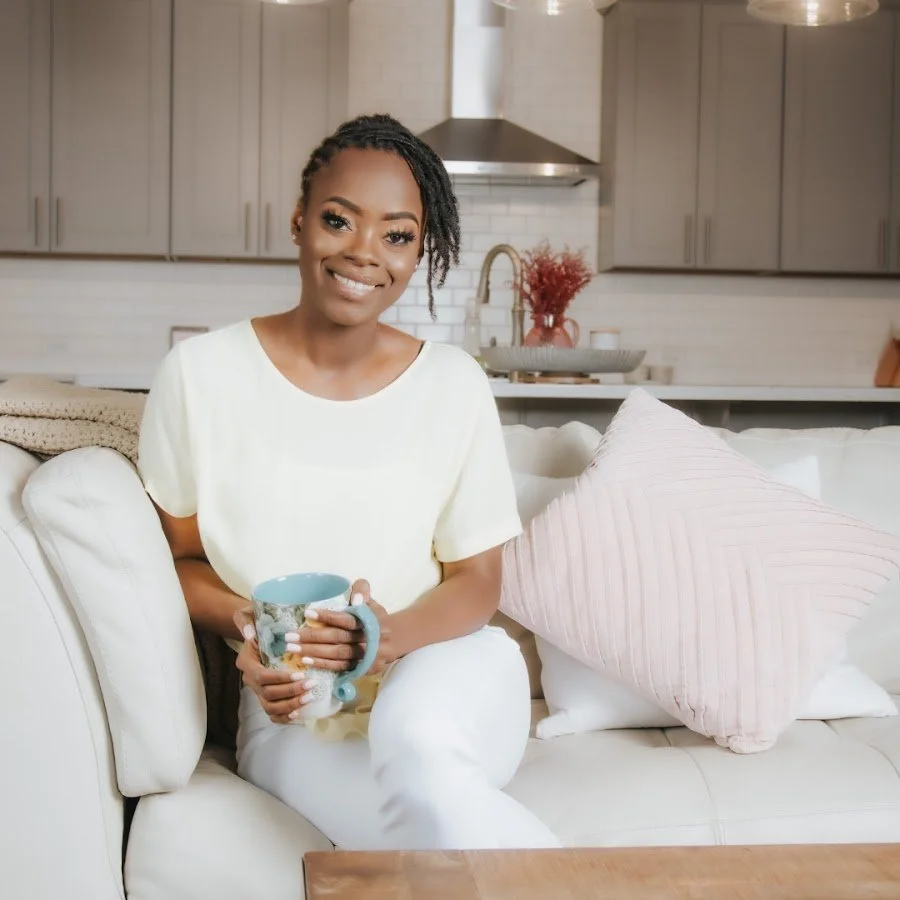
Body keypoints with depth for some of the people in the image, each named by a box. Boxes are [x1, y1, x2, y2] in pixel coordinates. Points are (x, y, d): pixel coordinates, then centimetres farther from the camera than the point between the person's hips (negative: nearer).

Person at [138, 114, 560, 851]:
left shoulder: (454, 385, -3)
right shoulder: (200, 374, -4)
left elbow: (476, 580, 3)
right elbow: (179, 557, 6)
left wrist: (396, 635, -18)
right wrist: (249, 625, -15)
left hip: (444, 665, 1)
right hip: (293, 713, 0)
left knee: (415, 742, -36)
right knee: (438, 813, -32)